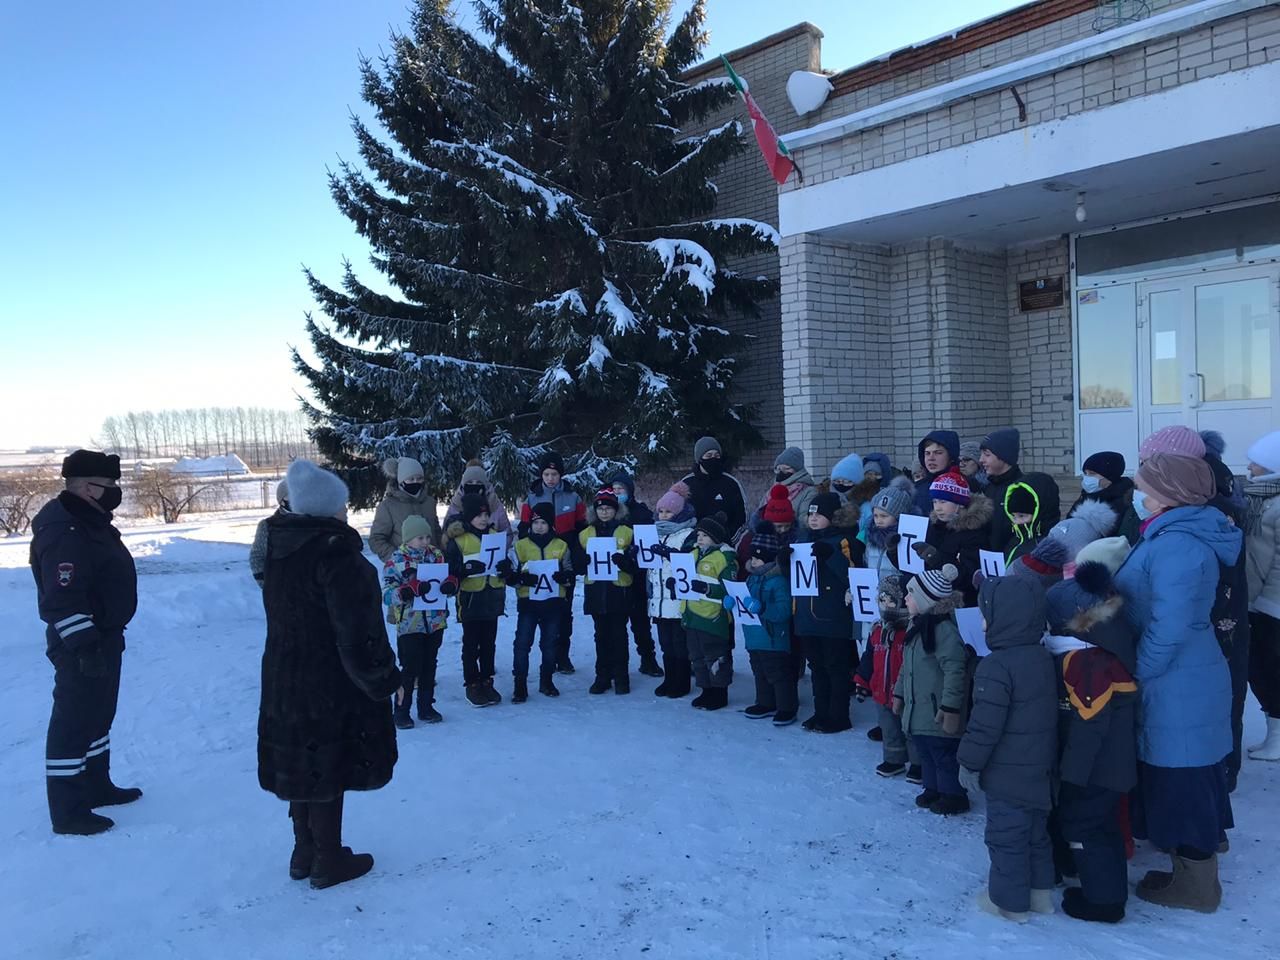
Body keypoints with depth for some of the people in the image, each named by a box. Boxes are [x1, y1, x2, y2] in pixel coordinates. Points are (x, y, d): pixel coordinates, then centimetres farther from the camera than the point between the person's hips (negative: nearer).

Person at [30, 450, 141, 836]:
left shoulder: (91, 522, 10)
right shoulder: (66, 534, -23)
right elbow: (63, 599, -29)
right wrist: (83, 645, -30)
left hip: (103, 638, 11)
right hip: (81, 645, -11)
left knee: (98, 714, 20)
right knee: (74, 721, -3)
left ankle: (96, 786, 35)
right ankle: (67, 811, 6)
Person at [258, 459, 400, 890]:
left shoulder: (279, 548, 3)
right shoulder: (336, 555, -23)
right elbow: (358, 632, -23)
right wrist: (383, 679, -12)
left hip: (284, 682, 8)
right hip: (332, 689, -8)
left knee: (303, 767, 19)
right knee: (329, 772, 6)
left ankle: (304, 852, 33)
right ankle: (328, 861, 19)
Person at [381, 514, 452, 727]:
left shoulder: (435, 554, 4)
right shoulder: (395, 560, -9)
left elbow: (449, 575, 12)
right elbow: (388, 594, -15)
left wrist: (450, 583, -13)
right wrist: (413, 588, -30)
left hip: (436, 621, 5)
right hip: (409, 624, -4)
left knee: (429, 666, 13)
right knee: (410, 668, -2)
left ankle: (426, 707, 26)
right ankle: (401, 711, 12)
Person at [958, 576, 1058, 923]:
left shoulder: (996, 666, -24)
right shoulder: (1045, 658, 2)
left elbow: (985, 724, -23)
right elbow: (1050, 713, 12)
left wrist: (969, 762, -11)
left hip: (1007, 773, -8)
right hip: (1040, 768, 8)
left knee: (1006, 836, 5)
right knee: (1036, 832, 21)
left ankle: (1009, 901, 16)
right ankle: (1040, 892, 33)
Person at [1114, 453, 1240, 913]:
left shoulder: (1175, 546, -25)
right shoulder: (1177, 535, 9)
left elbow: (1168, 628, -29)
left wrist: (1135, 673, -18)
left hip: (1177, 690, -10)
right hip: (1184, 684, 10)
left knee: (1181, 784, 4)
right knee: (1187, 781, 21)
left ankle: (1196, 885, 18)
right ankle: (1194, 869, 36)